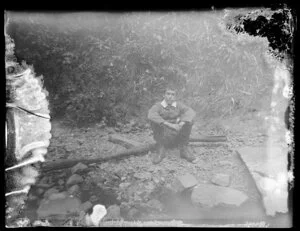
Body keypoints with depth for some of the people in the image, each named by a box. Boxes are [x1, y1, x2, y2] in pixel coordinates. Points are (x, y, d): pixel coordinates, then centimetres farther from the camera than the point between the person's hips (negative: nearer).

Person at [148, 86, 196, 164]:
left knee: (189, 120, -19)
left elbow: (191, 112, -19)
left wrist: (181, 124, -36)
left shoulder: (179, 105, 0)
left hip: (177, 138, 2)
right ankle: (160, 149, -16)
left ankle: (183, 149, -10)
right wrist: (169, 124, -38)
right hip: (163, 137, -2)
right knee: (154, 121, -27)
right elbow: (151, 115, -30)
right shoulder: (158, 106, -7)